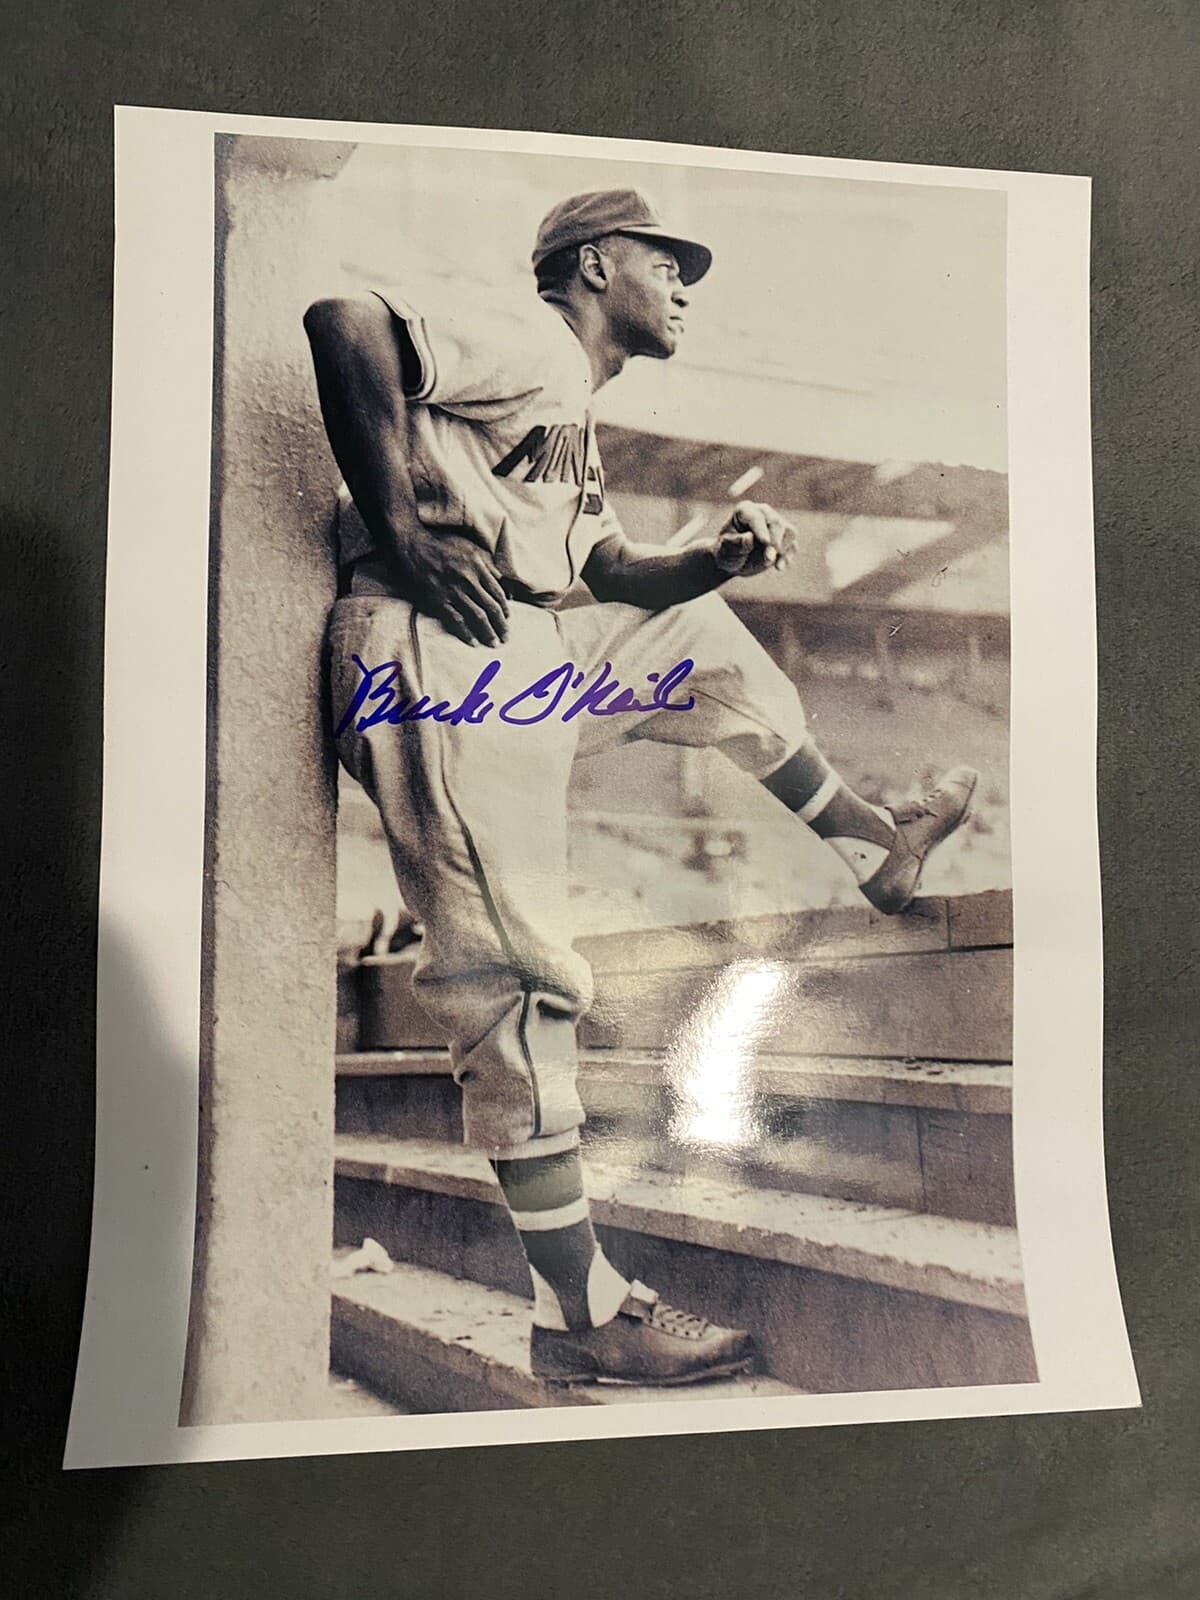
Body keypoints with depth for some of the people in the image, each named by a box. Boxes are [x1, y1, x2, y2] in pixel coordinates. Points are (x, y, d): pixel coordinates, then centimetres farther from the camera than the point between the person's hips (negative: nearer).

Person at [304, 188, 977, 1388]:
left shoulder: (574, 427, 30)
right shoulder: (532, 346, 3)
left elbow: (618, 573, 23)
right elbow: (344, 321, -11)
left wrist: (723, 557, 5)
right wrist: (403, 535, -17)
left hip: (535, 663, 10)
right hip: (439, 665, -10)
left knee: (706, 640, 23)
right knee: (513, 975, -11)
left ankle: (874, 847, 27)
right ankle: (576, 1315, 0)